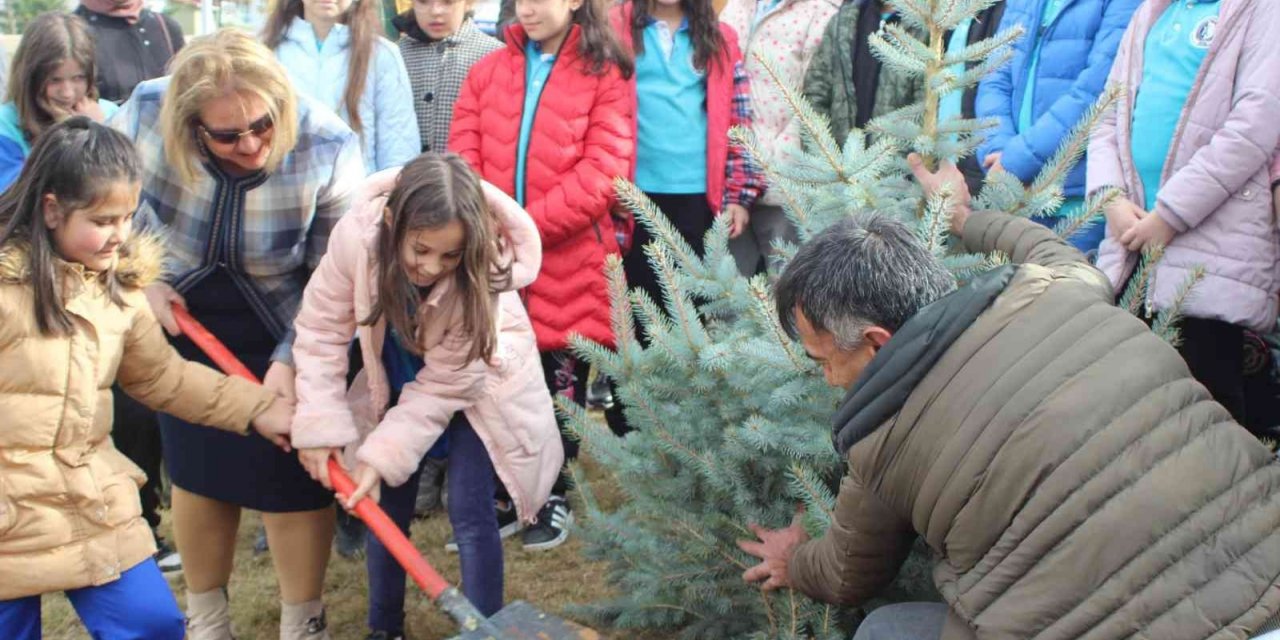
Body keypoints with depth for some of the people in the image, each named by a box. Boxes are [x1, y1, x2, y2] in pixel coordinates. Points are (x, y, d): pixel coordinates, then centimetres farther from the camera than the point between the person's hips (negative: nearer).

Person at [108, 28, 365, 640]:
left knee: (293, 478, -1)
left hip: (286, 332, -2)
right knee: (197, 471, 13)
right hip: (182, 321, 3)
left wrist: (293, 360, -27)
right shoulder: (146, 114, -22)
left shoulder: (327, 146, -28)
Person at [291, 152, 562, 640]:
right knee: (385, 506, 7)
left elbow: (443, 385, -27)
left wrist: (383, 456, -30)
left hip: (473, 379, -2)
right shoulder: (356, 236, -33)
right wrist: (319, 427, -27)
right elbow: (321, 329, -21)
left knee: (469, 510, -9)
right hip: (397, 374, 3)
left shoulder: (482, 272, -36)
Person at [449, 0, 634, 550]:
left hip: (569, 260, -3)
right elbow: (463, 160, 4)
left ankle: (552, 497, 26)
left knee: (561, 381, 8)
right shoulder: (487, 72, 11)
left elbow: (601, 175, -11)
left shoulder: (605, 76, -2)